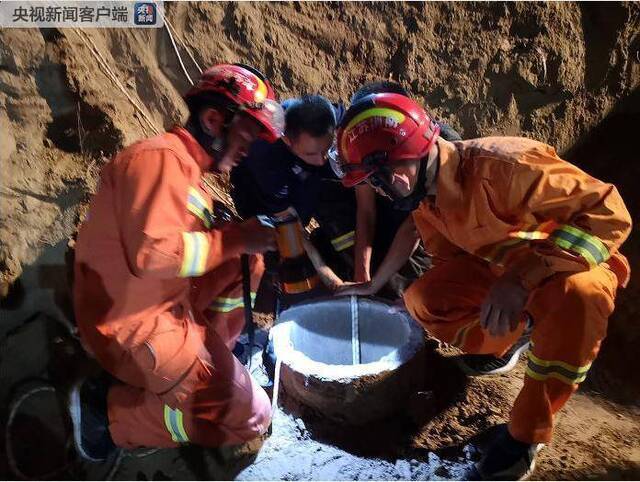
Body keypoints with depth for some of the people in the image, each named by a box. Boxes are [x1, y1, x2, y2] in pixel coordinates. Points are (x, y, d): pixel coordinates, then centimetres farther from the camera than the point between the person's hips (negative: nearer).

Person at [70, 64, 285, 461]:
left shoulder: (188, 169, 12)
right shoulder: (160, 158, -19)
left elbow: (196, 238, 9)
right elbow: (152, 253, -30)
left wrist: (242, 235, -4)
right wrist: (234, 239, -19)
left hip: (169, 303, 9)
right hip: (132, 326, -9)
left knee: (249, 262, 11)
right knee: (250, 417, -7)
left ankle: (206, 354, 13)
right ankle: (107, 409, 0)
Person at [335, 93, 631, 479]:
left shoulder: (504, 165, -36)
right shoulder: (428, 188, -11)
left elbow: (609, 212, -36)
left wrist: (523, 275, -46)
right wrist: (374, 285, 13)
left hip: (575, 262, -5)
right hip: (498, 269, 6)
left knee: (577, 295, -40)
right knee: (423, 299, -14)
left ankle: (526, 433, -20)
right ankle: (512, 334, 14)